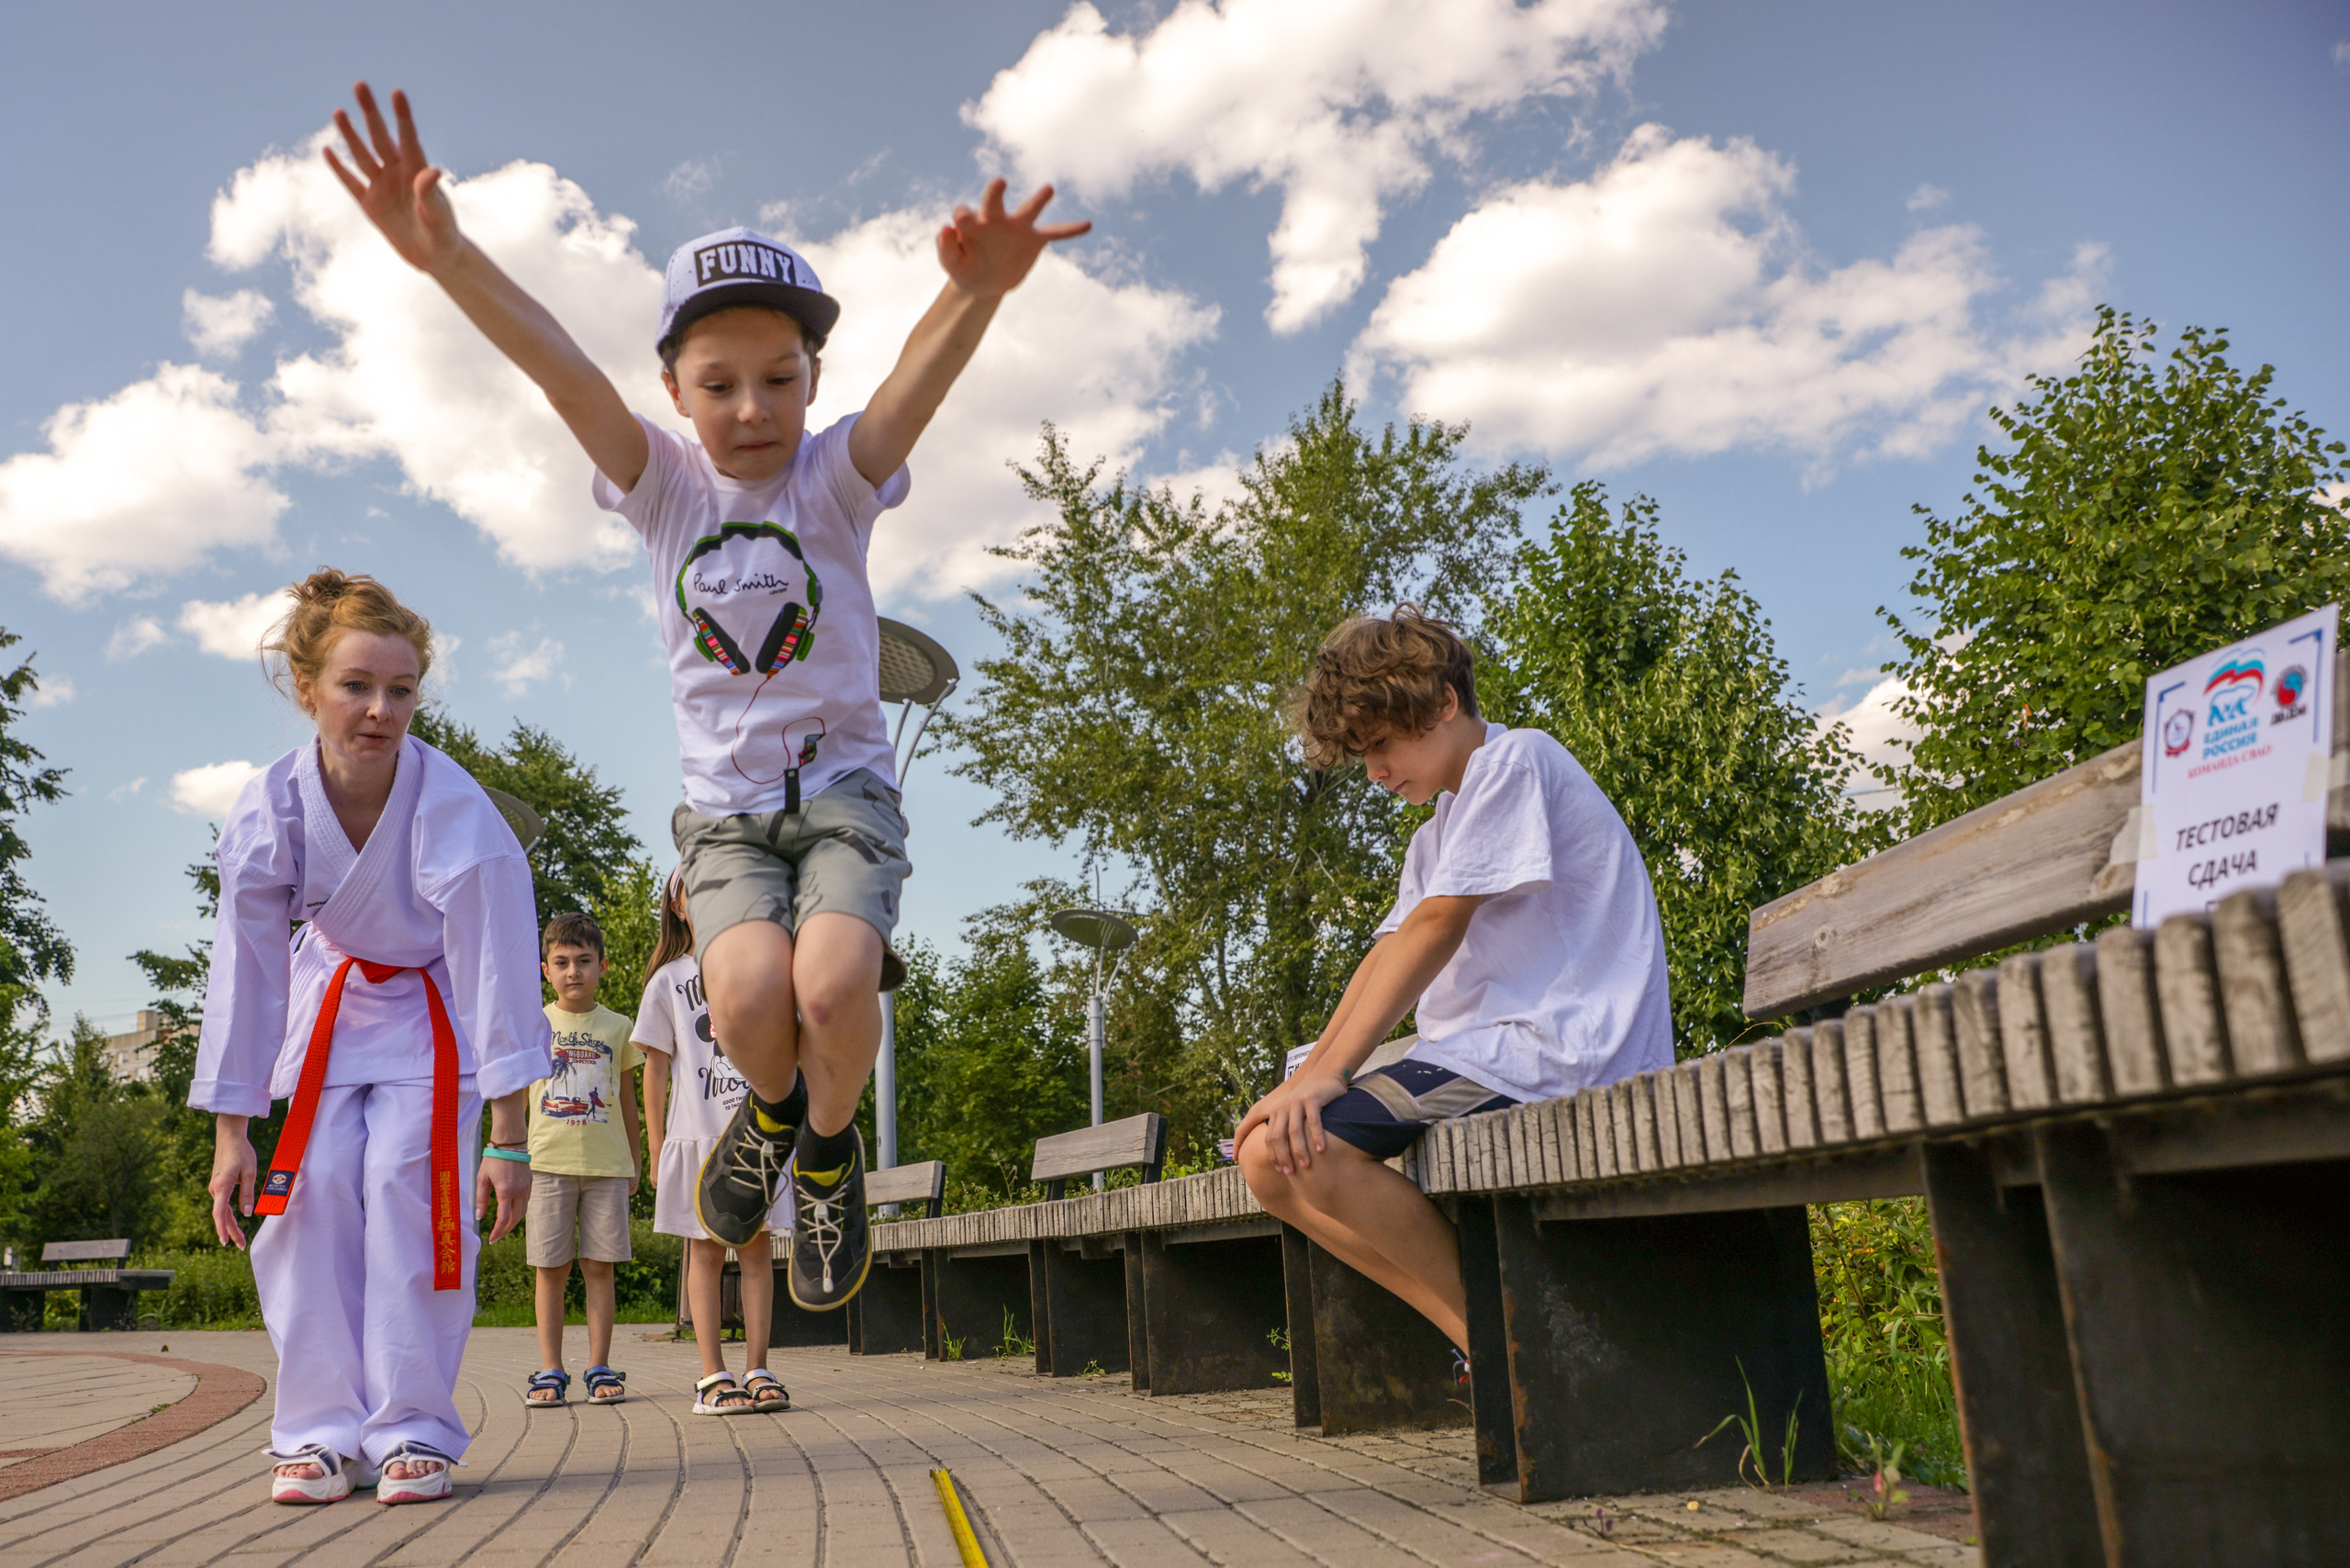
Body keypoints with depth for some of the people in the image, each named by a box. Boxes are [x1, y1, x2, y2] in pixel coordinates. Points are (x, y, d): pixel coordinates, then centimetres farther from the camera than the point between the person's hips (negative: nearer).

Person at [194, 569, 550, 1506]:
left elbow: (495, 978, -28)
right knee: (316, 1193, -8)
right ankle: (325, 1432, 4)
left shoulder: (457, 814, -31)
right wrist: (231, 1135, -9)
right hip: (331, 1005, 3)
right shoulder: (267, 811, -21)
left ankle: (415, 1429, -4)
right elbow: (244, 974, -12)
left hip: (436, 1018, -3)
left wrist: (507, 1140, -27)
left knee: (406, 1187, -17)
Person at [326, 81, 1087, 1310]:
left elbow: (917, 384, -28)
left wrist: (976, 294, -51)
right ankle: (773, 1108, 11)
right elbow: (563, 371, -19)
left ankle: (828, 1154, 6)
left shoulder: (835, 477, -6)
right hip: (724, 802, 1)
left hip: (844, 782, -1)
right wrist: (444, 255, -36)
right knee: (747, 997, -26)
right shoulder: (663, 486, -1)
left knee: (833, 985, -27)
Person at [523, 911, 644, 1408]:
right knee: (551, 1269, 2)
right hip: (548, 1162, 0)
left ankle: (599, 1368, 8)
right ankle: (550, 1370, 10)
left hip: (607, 1164, 0)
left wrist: (635, 1163, 13)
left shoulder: (617, 1026, 9)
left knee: (599, 1266, 2)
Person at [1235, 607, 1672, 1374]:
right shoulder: (1439, 832, 25)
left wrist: (1325, 1076, -19)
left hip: (1551, 1050, -10)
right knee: (1280, 1154, 5)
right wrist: (1303, 1082, 0)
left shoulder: (1514, 760, -5)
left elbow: (1435, 929, -15)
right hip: (1491, 1057, 10)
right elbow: (1391, 954, 14)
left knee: (1286, 1153, -23)